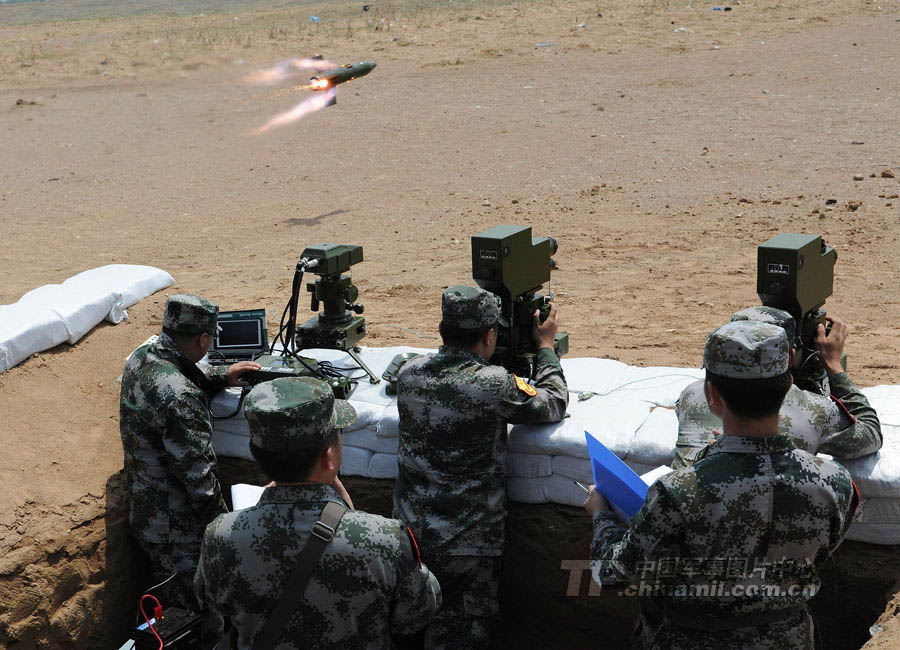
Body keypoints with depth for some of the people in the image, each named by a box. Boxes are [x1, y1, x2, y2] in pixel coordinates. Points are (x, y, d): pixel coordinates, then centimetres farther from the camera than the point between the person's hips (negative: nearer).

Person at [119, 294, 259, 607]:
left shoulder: (140, 359, -3)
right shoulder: (178, 397, -32)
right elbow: (197, 473, -27)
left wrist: (222, 377, 10)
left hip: (142, 510, 9)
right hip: (176, 529, -9)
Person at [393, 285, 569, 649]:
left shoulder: (409, 373, -3)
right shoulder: (493, 384, -20)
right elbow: (554, 405, -2)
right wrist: (546, 346, 12)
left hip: (409, 533, 6)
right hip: (466, 545, -6)